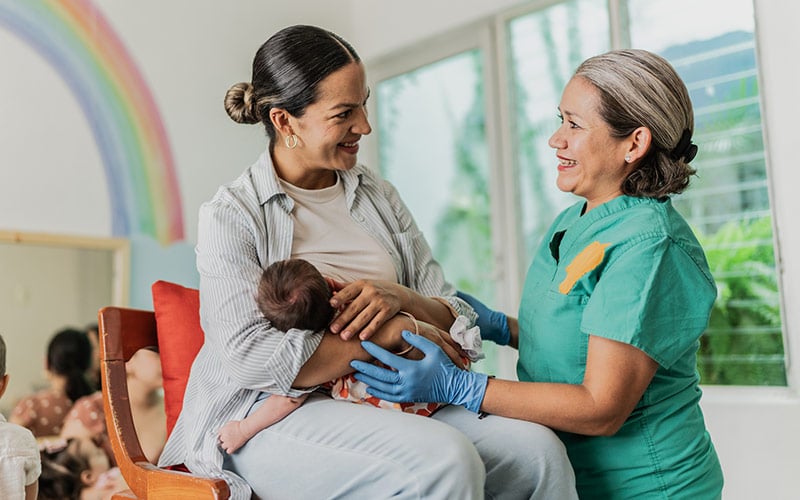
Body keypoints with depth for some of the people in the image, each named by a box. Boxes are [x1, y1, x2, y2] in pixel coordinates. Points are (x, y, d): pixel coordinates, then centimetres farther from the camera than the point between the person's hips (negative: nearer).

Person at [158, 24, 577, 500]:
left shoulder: (379, 196, 13)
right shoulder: (231, 214, -2)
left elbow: (455, 318, 10)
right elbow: (252, 356, -16)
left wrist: (400, 299, -13)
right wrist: (394, 333, -15)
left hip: (389, 403, 5)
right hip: (272, 417, -4)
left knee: (537, 448, -21)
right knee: (444, 460, -32)